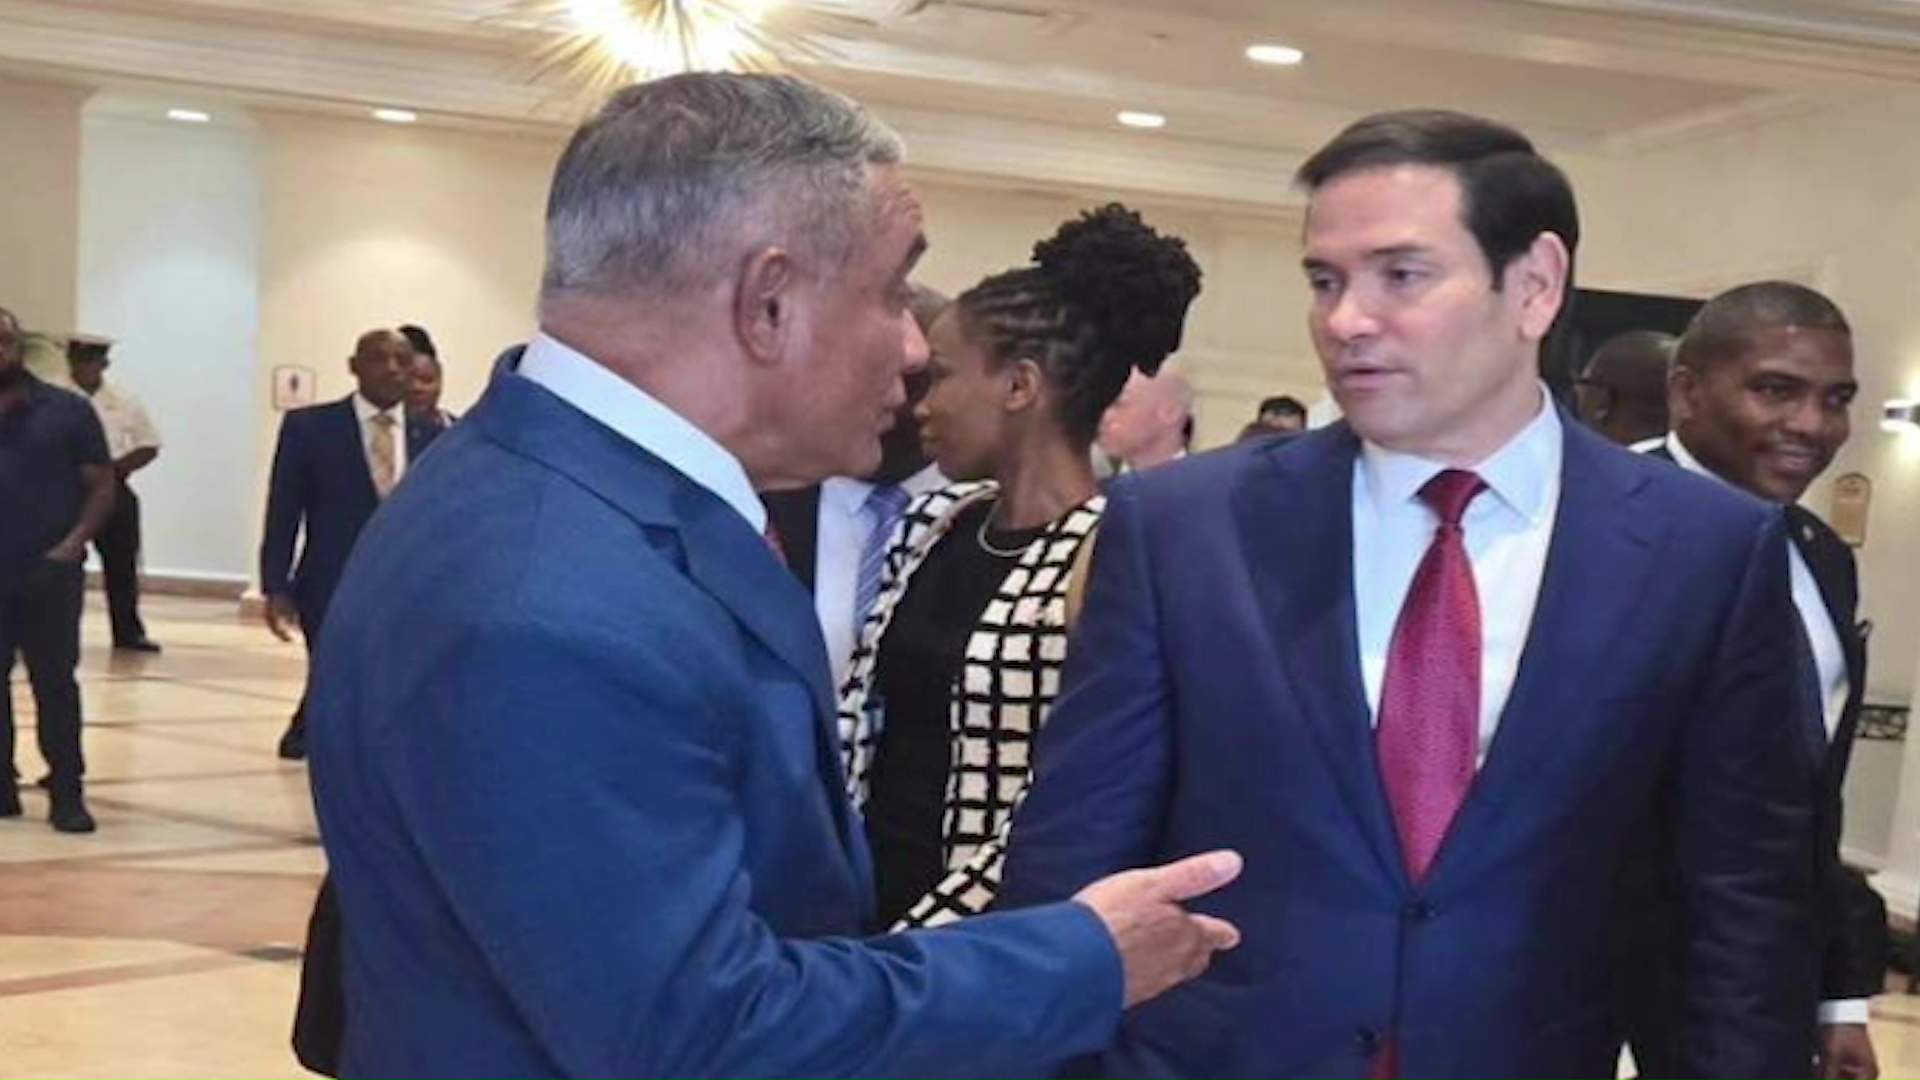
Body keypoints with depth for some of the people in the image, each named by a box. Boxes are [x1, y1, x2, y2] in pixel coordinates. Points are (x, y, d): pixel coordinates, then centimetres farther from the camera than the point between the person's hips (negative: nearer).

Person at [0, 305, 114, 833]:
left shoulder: (67, 410, 1)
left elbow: (102, 484, 2)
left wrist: (74, 541, -10)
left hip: (50, 573, -2)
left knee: (55, 683, 1)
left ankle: (66, 793, 5)